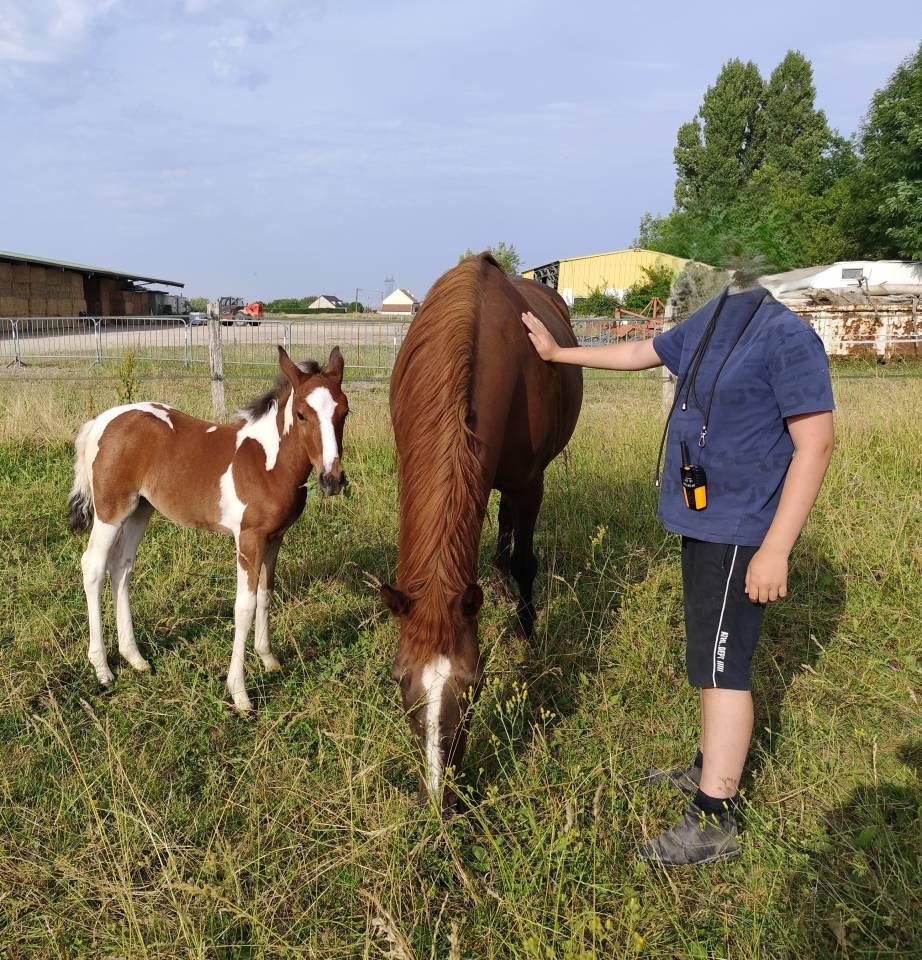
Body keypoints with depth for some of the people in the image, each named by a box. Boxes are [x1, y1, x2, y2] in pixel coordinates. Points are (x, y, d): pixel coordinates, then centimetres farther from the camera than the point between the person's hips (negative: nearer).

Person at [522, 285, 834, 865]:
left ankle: (714, 821, 6)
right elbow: (637, 354, 24)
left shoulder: (785, 335, -18)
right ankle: (711, 769, 34)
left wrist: (775, 550, -23)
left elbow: (815, 444, -20)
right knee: (712, 657, 18)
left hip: (738, 533, -9)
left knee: (720, 665, -4)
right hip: (703, 523, 9)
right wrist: (557, 353, 31)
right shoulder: (705, 324, 8)